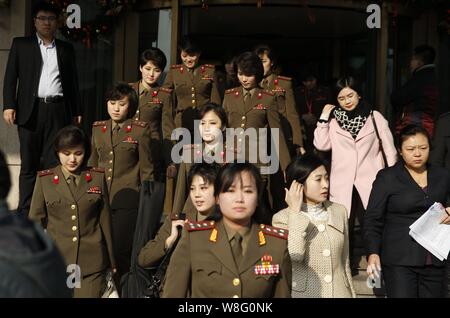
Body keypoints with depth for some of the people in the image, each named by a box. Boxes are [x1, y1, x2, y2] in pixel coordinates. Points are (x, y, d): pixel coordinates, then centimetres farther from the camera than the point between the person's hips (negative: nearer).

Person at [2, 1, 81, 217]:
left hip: (58, 112, 1)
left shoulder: (66, 49, 16)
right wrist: (9, 106, -7)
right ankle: (25, 212, 9)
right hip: (31, 110, -1)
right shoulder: (21, 45, 11)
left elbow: (73, 82, 15)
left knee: (53, 163, -1)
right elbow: (10, 77, 5)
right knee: (28, 165, 3)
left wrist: (76, 112, 9)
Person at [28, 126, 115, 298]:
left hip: (91, 260, 0)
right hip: (57, 260, 0)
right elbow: (36, 221, 4)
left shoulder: (98, 177, 0)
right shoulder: (44, 179, -1)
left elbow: (105, 219, 5)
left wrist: (111, 261, 9)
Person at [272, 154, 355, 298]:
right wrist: (294, 211, -17)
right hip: (304, 293, -3)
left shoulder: (339, 211, 5)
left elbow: (344, 262, 12)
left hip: (340, 292, 3)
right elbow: (294, 256, -22)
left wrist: (351, 293, 12)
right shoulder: (282, 218, -7)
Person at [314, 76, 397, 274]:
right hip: (343, 182, 2)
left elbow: (389, 148, 5)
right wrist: (323, 118, -4)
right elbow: (321, 145, -5)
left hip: (370, 181, -1)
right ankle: (348, 266, 20)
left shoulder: (375, 117, 5)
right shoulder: (334, 120, 8)